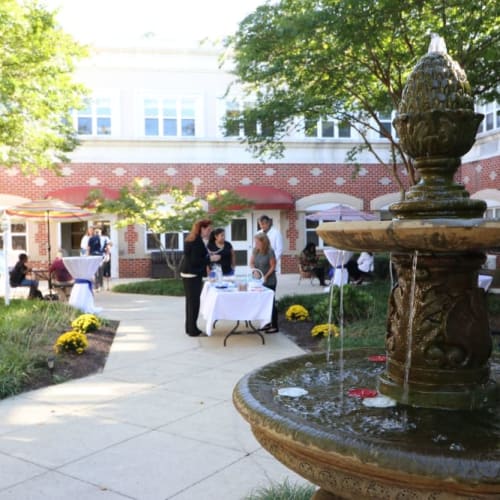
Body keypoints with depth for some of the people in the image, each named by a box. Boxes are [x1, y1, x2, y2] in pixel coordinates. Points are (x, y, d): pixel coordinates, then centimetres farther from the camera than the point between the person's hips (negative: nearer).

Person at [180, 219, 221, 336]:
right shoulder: (197, 242, -19)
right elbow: (195, 260, -23)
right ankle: (193, 330, 0)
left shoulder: (193, 239, 12)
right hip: (192, 274, -10)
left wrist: (208, 256, 9)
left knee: (191, 301, 13)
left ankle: (189, 327, 20)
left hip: (189, 274, 10)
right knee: (194, 302, -5)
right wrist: (210, 259, -19)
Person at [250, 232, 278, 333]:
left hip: (269, 282, -6)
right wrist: (254, 270, -13)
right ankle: (267, 323, 25)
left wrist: (266, 276, -20)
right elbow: (251, 263, 6)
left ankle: (274, 326, 7)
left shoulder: (270, 252, -16)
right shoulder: (255, 250, 1)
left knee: (271, 303, 0)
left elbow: (273, 267, -13)